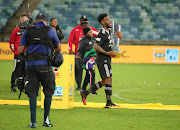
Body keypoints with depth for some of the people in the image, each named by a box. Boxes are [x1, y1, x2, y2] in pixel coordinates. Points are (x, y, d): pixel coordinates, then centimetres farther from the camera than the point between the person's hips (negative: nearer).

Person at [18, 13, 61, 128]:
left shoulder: (28, 32, 12)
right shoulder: (50, 30, 7)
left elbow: (20, 50, 7)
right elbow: (59, 48, 14)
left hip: (30, 65, 2)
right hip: (44, 64, -2)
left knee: (32, 94, 6)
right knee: (48, 92, 10)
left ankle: (33, 122, 2)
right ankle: (46, 120, 9)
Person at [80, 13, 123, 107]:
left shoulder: (108, 31, 14)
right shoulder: (102, 33, -15)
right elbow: (96, 47, -23)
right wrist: (107, 53, -23)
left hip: (106, 60, 10)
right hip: (103, 60, -10)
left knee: (104, 82, 13)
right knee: (108, 79, -9)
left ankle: (85, 93, 18)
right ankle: (109, 102, -7)